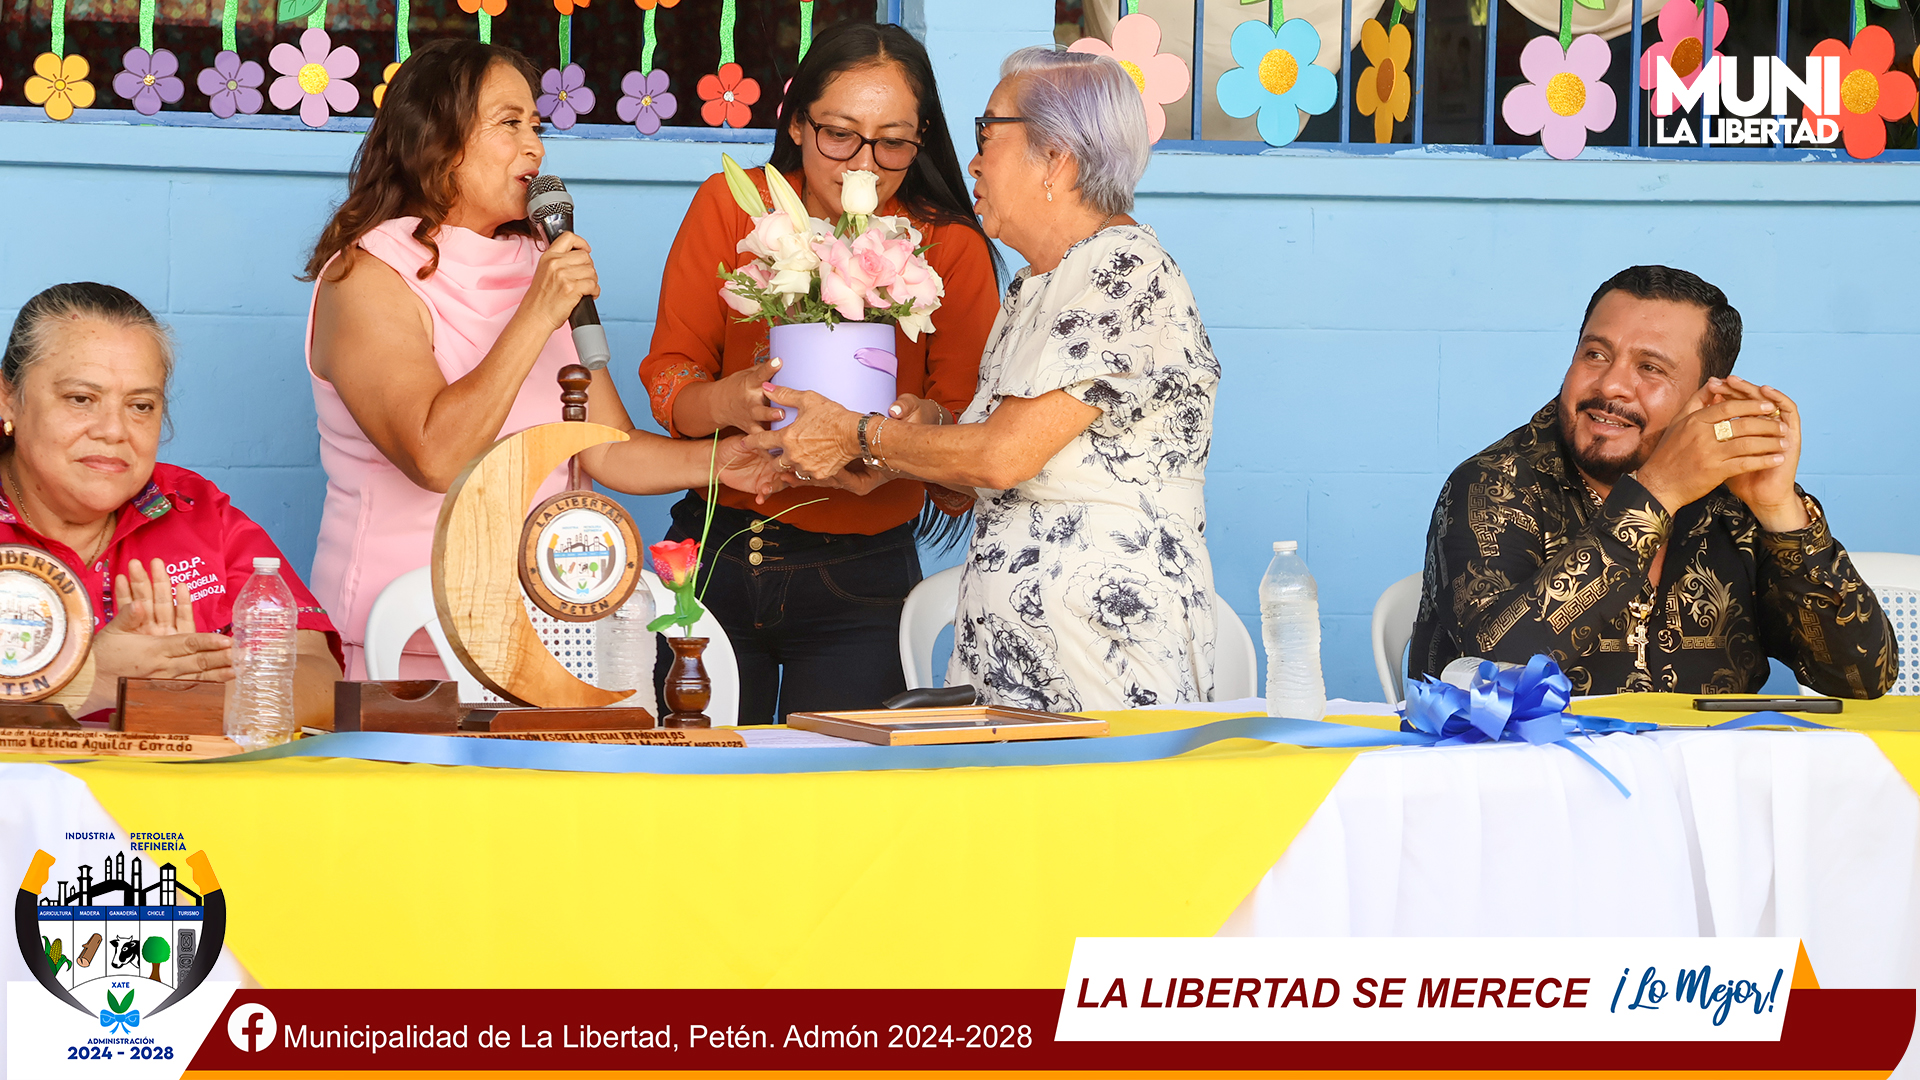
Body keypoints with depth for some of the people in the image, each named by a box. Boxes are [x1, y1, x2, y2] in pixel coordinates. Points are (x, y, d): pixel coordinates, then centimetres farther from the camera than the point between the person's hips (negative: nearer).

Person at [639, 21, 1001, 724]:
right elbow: (667, 377, -4)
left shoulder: (950, 249, -4)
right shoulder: (732, 207, -2)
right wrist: (729, 401, -27)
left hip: (859, 581, -1)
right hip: (715, 556, 1)